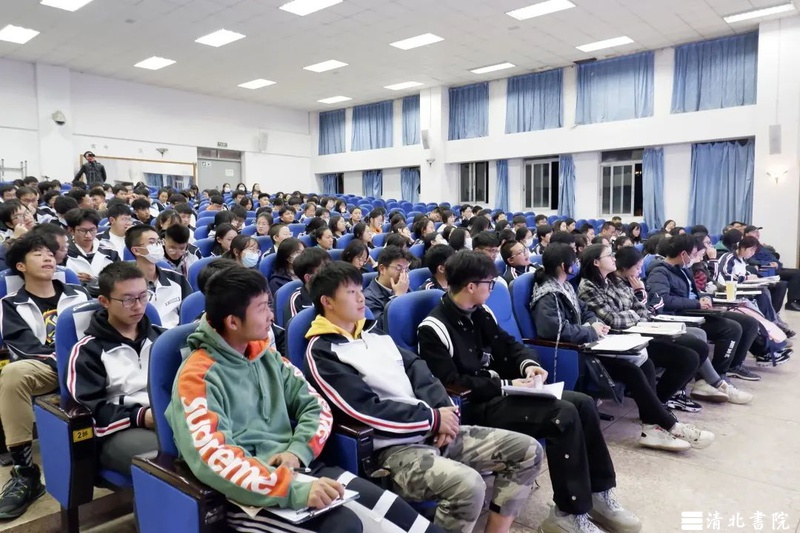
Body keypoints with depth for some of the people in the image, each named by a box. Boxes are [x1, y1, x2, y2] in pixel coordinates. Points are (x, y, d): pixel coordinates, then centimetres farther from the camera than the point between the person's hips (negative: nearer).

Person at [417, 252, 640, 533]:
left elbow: (508, 344, 18)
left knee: (583, 404, -3)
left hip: (501, 390, 9)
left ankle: (598, 493, 11)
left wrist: (528, 363, -5)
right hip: (475, 406, -9)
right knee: (564, 415, -24)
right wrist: (504, 385, -21)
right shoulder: (434, 329, -16)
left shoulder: (481, 313, 11)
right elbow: (450, 384, -21)